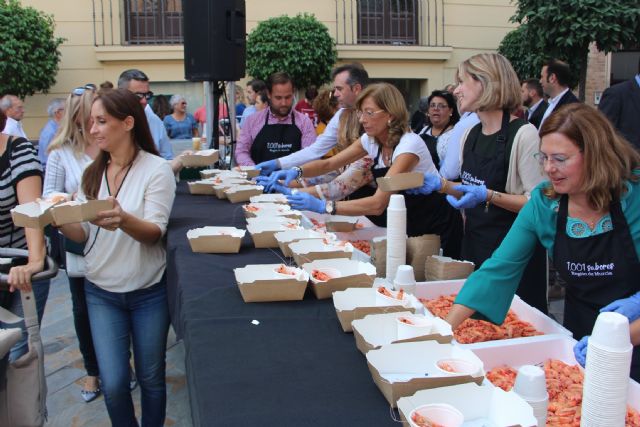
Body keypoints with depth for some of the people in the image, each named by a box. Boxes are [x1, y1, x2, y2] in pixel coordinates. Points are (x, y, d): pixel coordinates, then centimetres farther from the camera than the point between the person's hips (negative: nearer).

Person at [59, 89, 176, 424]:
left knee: (151, 379, 10)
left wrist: (122, 220, -39)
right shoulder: (92, 173, 4)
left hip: (148, 292, -3)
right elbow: (83, 235, 3)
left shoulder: (157, 169, -11)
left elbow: (154, 233, -19)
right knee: (113, 384, 2)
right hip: (101, 292, 4)